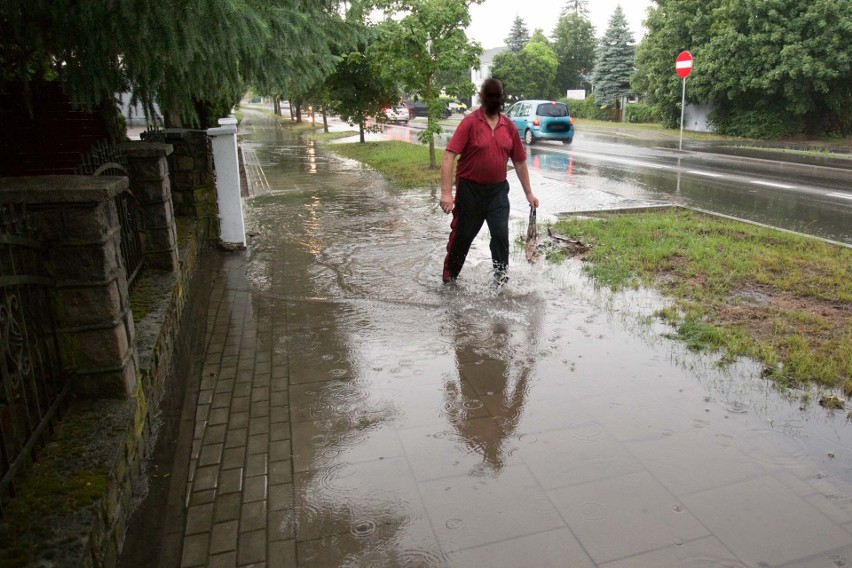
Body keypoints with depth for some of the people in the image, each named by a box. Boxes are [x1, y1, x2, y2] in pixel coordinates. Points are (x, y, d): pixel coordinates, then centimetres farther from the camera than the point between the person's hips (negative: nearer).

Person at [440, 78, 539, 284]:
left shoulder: (509, 127, 3)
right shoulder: (470, 122, -10)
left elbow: (519, 162, 12)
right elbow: (449, 156, -17)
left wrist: (529, 193, 14)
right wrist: (446, 193, -25)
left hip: (498, 190, 3)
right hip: (470, 190, -3)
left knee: (501, 234, -5)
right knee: (462, 236, 7)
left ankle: (501, 278, 12)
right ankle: (449, 278, 26)